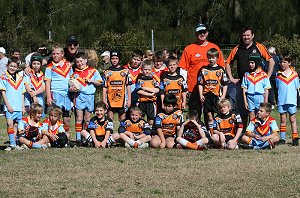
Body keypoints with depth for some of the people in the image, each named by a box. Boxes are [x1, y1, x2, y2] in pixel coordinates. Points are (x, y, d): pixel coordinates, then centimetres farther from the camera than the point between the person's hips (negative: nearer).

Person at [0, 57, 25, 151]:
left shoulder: (20, 78, 13)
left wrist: (23, 106, 11)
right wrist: (8, 105, -12)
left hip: (18, 106, 4)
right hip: (9, 106, -4)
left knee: (15, 124, 8)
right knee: (10, 124, -14)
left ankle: (14, 144, 14)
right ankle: (12, 144, -14)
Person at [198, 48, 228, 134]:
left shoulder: (221, 70, 3)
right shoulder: (204, 70, 7)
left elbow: (225, 84, 4)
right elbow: (200, 84, 10)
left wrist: (223, 96, -4)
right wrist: (201, 95, 1)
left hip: (217, 95, -2)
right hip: (207, 95, 2)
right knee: (208, 115, 3)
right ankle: (211, 132, 9)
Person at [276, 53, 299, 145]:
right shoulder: (278, 75, 5)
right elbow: (277, 87, 10)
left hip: (291, 100, -1)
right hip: (281, 100, 2)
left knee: (292, 119, 0)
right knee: (283, 119, 6)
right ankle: (282, 138, 10)